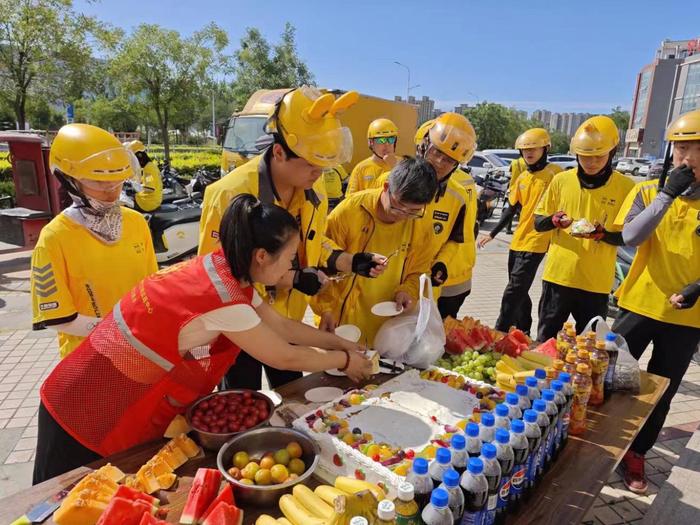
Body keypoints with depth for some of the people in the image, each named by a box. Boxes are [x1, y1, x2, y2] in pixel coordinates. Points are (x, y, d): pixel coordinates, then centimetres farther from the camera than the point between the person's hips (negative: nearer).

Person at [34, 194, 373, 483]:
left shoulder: (223, 270, -7)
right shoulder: (222, 299, -32)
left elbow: (280, 325, 5)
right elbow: (285, 357, -19)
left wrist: (337, 342, 8)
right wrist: (345, 360, -4)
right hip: (91, 416, -7)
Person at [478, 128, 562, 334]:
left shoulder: (555, 173, -8)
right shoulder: (522, 178, 11)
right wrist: (492, 233, 15)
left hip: (537, 242, -7)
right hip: (517, 241, 7)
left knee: (513, 292, -9)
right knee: (519, 292, 15)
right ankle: (523, 332, 29)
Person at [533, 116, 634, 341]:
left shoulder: (625, 187, -4)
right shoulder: (561, 180, 0)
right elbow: (538, 223, 5)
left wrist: (602, 234, -21)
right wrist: (555, 220, -16)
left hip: (596, 282, -1)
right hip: (558, 275, 1)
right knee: (545, 339, 11)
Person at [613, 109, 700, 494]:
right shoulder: (648, 191, -2)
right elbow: (630, 237, -18)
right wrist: (667, 194, -22)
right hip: (640, 304, 0)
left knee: (661, 393, 12)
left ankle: (636, 455, 31)